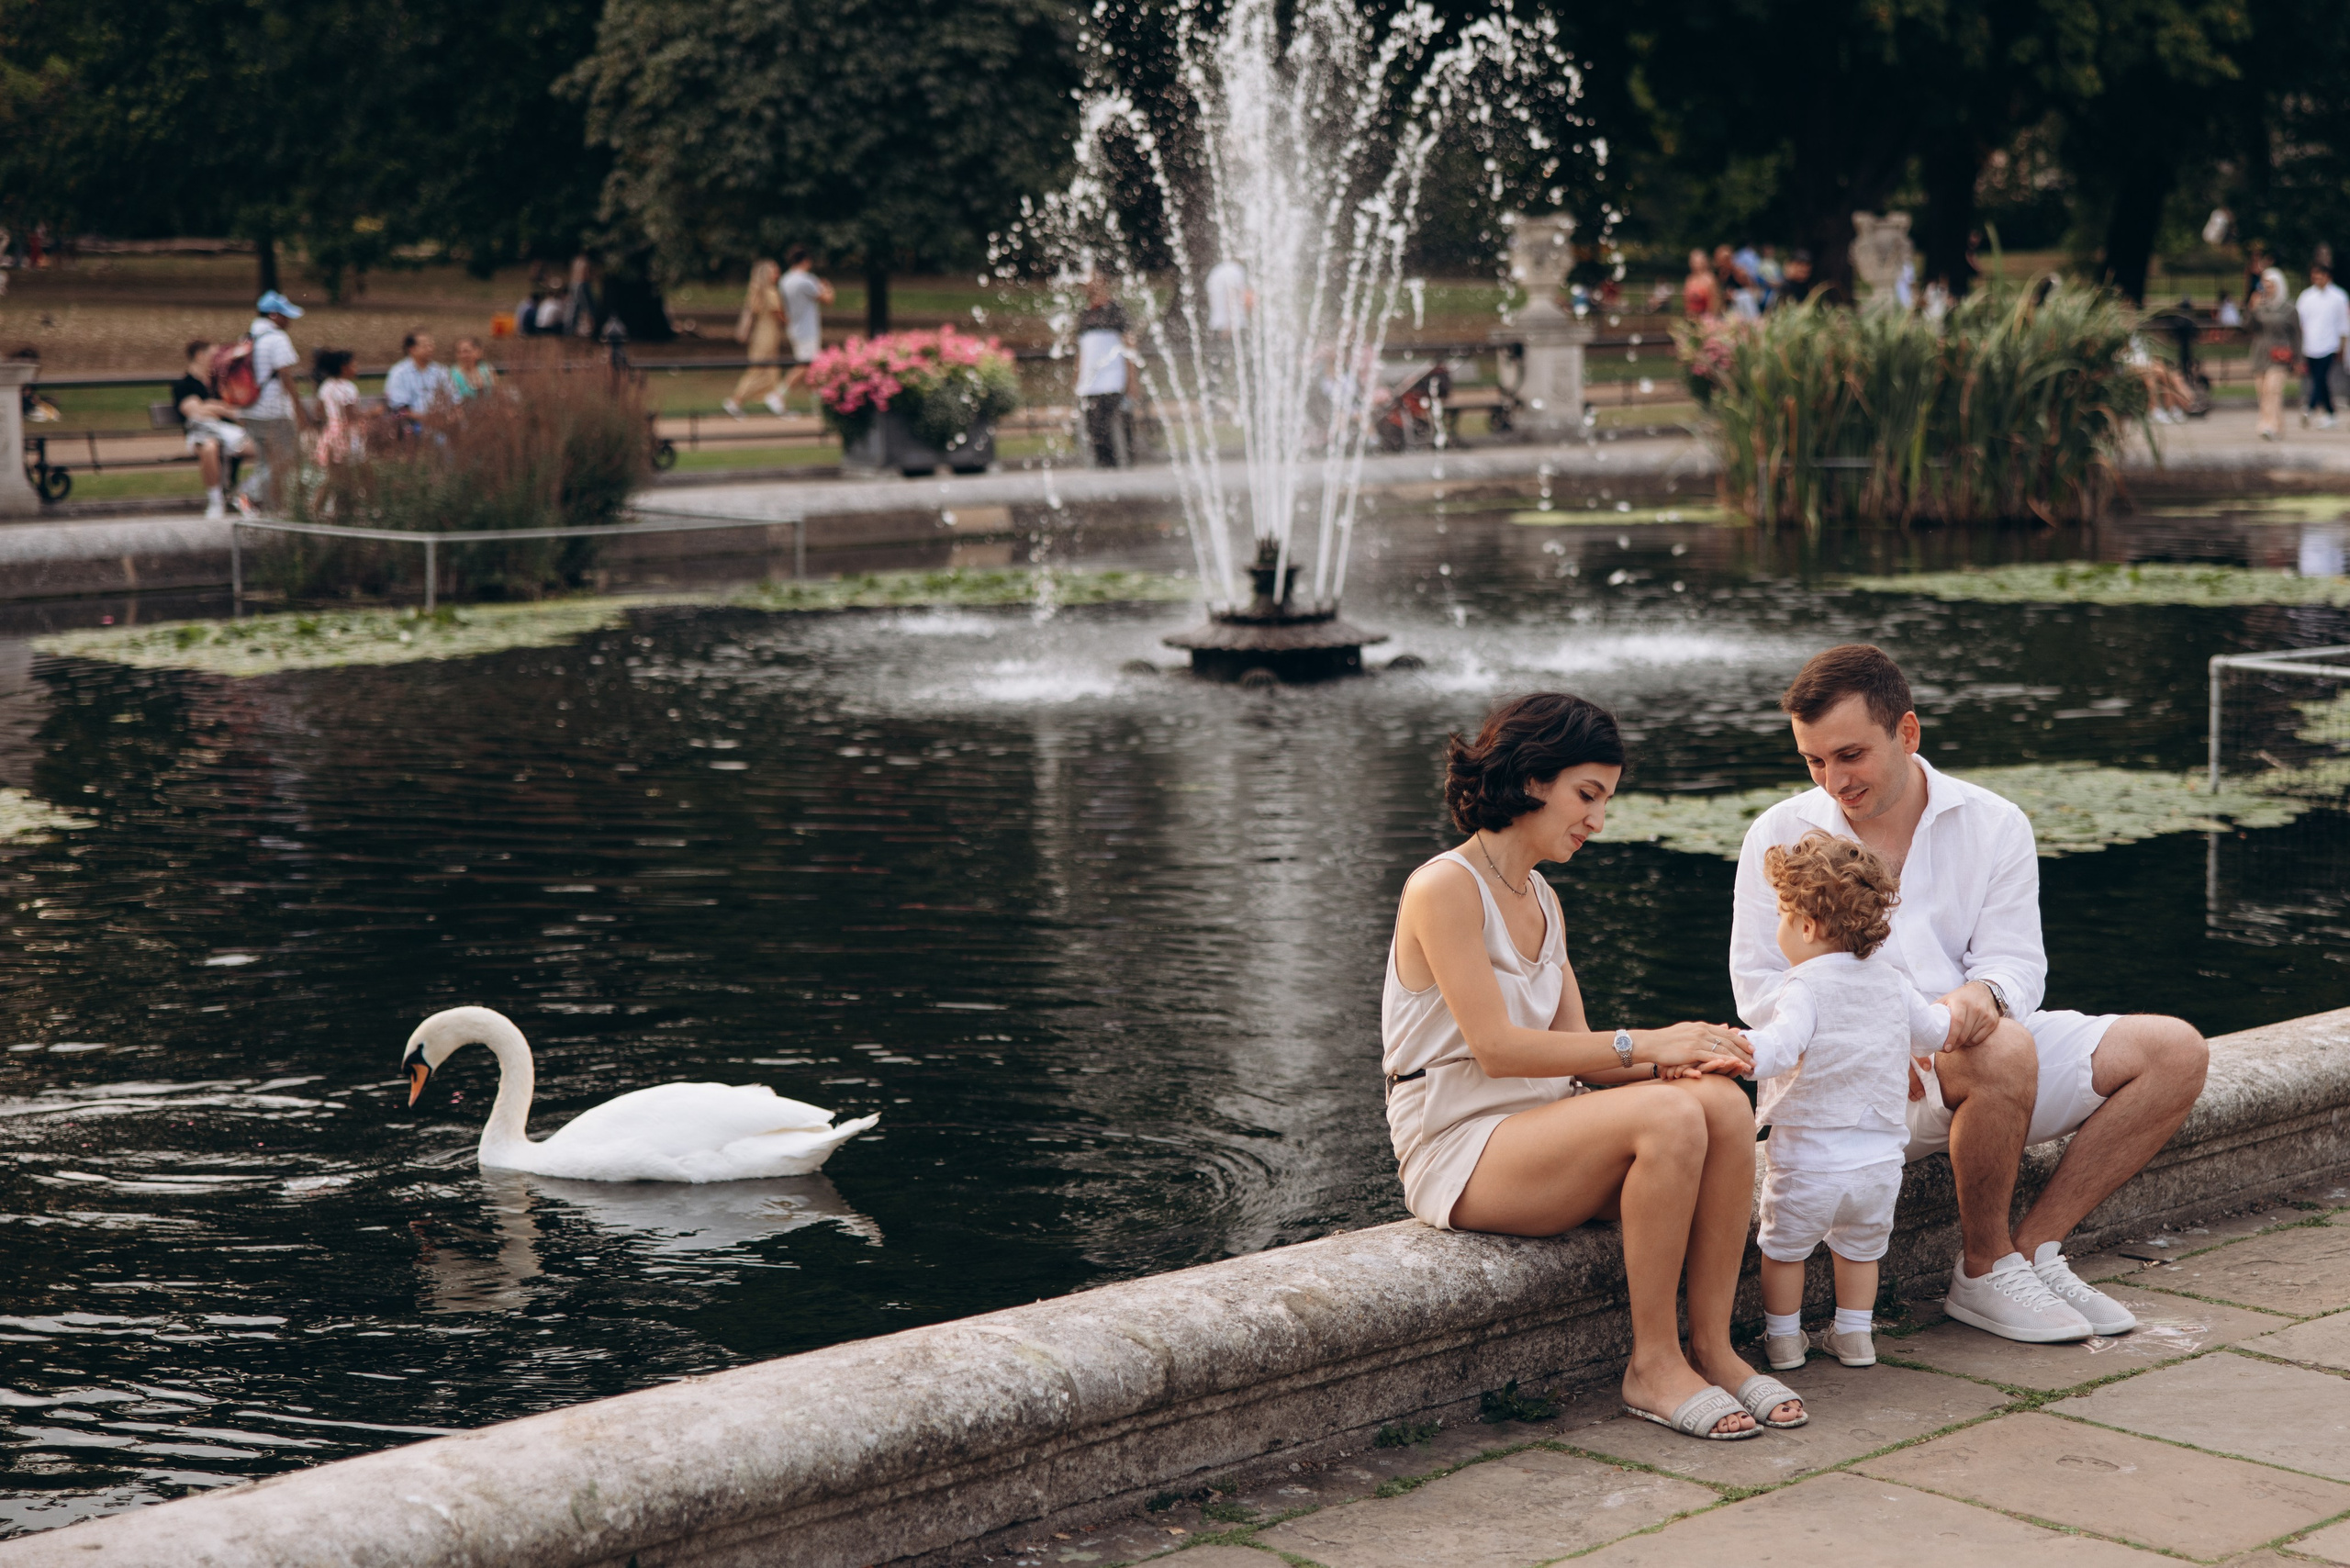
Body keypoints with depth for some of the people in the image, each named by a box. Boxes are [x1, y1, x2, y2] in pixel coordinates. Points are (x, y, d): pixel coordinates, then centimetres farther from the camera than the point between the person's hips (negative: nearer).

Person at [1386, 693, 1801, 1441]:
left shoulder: (1541, 899, 16)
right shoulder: (1443, 888, -12)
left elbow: (1574, 1045, 11)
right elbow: (1496, 1048, -20)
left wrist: (1676, 1062, -9)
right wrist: (1645, 1046, -20)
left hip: (1542, 1128, 8)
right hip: (1459, 1153, -8)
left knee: (1724, 1104, -18)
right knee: (1669, 1118, -30)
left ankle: (1711, 1347, -14)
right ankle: (1653, 1365, -19)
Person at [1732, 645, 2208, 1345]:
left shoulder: (1992, 823, 8)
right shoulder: (1781, 835, 2)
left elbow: (2014, 958, 0)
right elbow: (1761, 986, -4)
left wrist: (1982, 994, -27)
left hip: (1976, 1045, 5)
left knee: (2175, 1051, -10)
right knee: (2004, 1051, -35)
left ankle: (2034, 1245, -10)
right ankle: (1985, 1273, -16)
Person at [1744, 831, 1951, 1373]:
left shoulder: (1807, 988, -18)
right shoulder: (1890, 980, 3)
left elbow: (1782, 1044, -37)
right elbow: (1934, 1028, 20)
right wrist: (1953, 1016, 43)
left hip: (1808, 1162, -5)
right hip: (1880, 1160, 6)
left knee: (1783, 1248, 15)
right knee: (1860, 1248, 25)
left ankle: (1783, 1339, 24)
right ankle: (1855, 1335, 33)